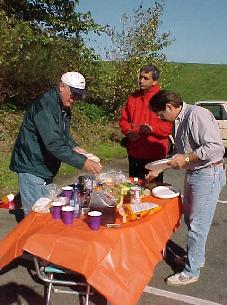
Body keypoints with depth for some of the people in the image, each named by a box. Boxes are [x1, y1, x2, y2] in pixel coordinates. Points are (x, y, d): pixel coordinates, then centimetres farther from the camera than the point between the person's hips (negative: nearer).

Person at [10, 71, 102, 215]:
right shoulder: (45, 105, -22)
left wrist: (74, 147, -1)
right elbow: (53, 144, -31)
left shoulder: (65, 108, 8)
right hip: (32, 167, -9)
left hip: (46, 169, 9)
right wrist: (83, 162, -33)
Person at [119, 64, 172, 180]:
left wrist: (151, 128, -25)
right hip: (134, 154, 5)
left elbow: (169, 126, -10)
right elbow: (123, 120, 14)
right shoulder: (133, 97, 10)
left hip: (155, 155, -5)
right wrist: (129, 132, -5)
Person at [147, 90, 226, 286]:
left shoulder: (197, 114, -19)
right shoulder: (179, 121, 11)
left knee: (197, 225, 1)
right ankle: (197, 257, 40)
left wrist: (186, 158, -21)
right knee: (189, 219, 20)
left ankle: (191, 272, 16)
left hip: (208, 175, -9)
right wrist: (158, 170, 16)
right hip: (193, 174, 10)